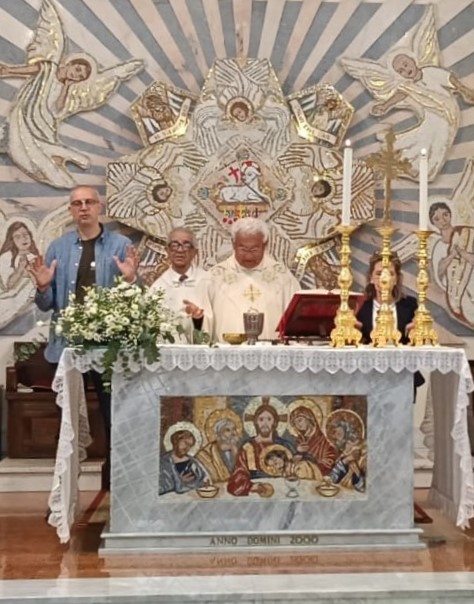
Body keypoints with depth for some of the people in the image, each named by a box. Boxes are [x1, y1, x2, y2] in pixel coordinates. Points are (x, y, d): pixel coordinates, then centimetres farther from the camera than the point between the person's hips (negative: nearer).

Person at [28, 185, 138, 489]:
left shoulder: (121, 245, -2)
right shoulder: (58, 247, 6)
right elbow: (46, 305, 6)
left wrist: (130, 279, -23)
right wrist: (43, 286, -15)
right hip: (68, 342, 3)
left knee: (113, 412, 8)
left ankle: (114, 475, 25)